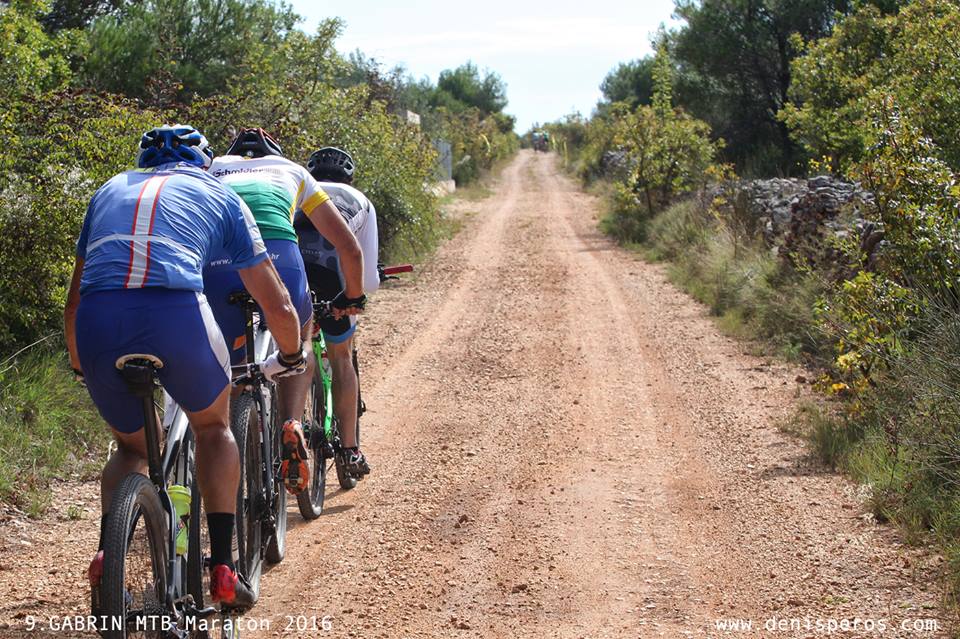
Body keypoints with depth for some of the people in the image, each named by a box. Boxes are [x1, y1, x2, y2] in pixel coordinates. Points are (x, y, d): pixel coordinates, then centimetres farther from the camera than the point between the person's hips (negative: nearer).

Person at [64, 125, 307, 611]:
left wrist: (81, 368, 51)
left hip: (98, 321, 2)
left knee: (132, 447, 28)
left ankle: (106, 551, 3)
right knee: (214, 426, 27)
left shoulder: (111, 189, 34)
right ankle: (222, 568, 17)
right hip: (178, 314, -2)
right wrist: (290, 358, 46)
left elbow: (74, 301, 36)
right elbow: (278, 307, 26)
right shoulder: (219, 195, 26)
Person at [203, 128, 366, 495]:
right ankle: (291, 426, 6)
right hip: (277, 257, 0)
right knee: (299, 342, 30)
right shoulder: (292, 171, 34)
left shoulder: (214, 169, 36)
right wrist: (353, 297, 49)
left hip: (214, 266, 1)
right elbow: (349, 247, 33)